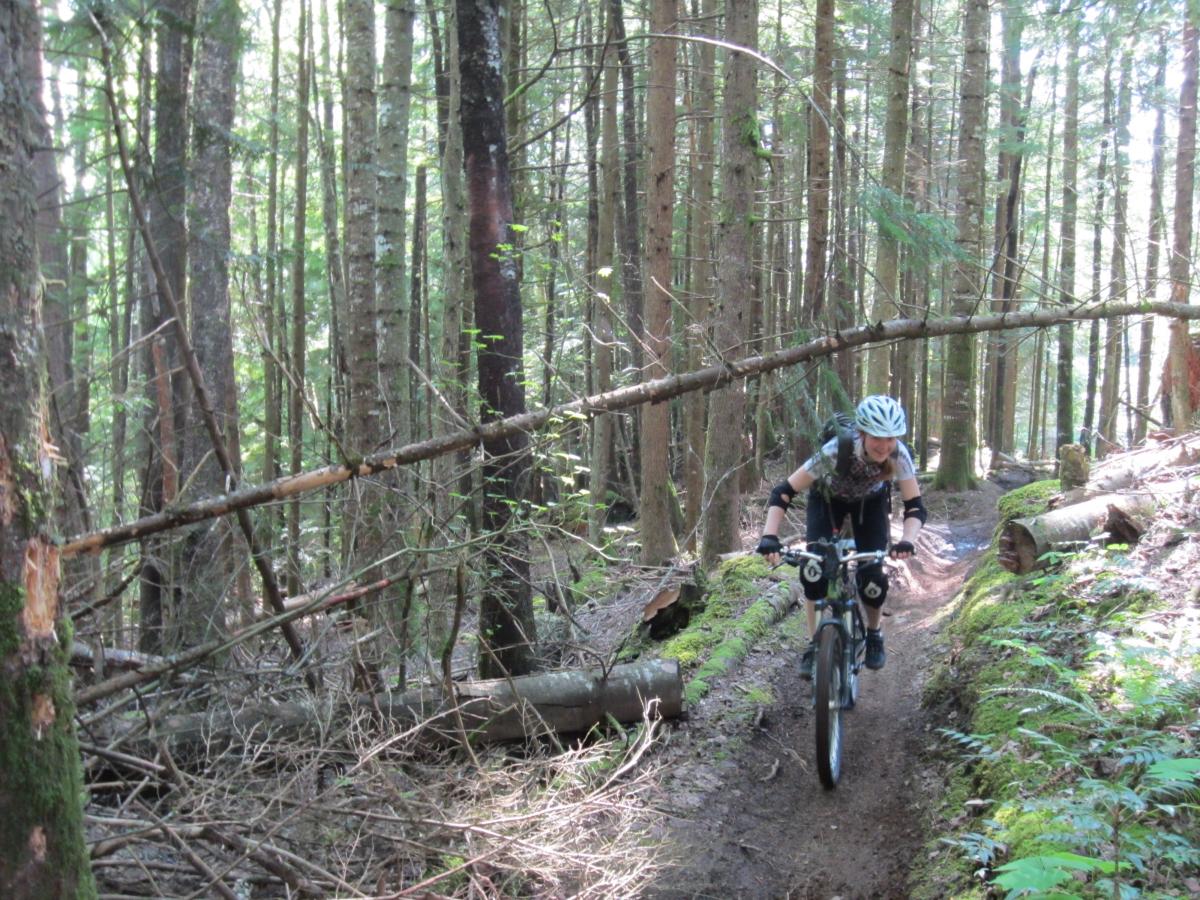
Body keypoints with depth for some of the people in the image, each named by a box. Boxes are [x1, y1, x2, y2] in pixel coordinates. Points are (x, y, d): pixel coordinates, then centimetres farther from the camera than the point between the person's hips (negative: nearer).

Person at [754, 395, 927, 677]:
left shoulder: (899, 455, -34)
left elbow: (916, 507, -31)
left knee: (872, 577, -11)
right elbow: (784, 492, -38)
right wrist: (769, 537, -51)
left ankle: (874, 635, 19)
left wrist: (907, 541, -51)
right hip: (828, 498, -1)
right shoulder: (835, 452, -40)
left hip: (870, 502, 1)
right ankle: (815, 644, -1)